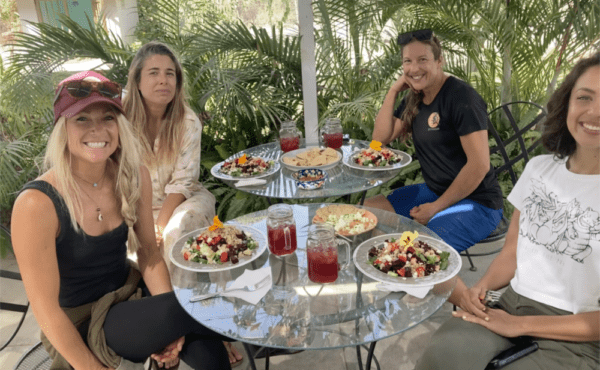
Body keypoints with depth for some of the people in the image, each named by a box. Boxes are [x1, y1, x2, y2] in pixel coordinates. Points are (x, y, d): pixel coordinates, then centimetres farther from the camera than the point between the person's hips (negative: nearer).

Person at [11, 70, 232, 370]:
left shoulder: (134, 177, -9)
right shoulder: (37, 204, -24)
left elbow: (148, 251, 0)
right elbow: (46, 309, -17)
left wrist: (170, 326, -11)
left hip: (129, 292, 4)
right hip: (76, 326, -4)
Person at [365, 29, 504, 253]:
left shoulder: (461, 97, -17)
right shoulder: (415, 98, 8)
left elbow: (479, 165, -22)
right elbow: (380, 138, 4)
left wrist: (436, 207, -17)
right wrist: (394, 90, -3)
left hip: (475, 202, -8)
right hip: (434, 191, 8)